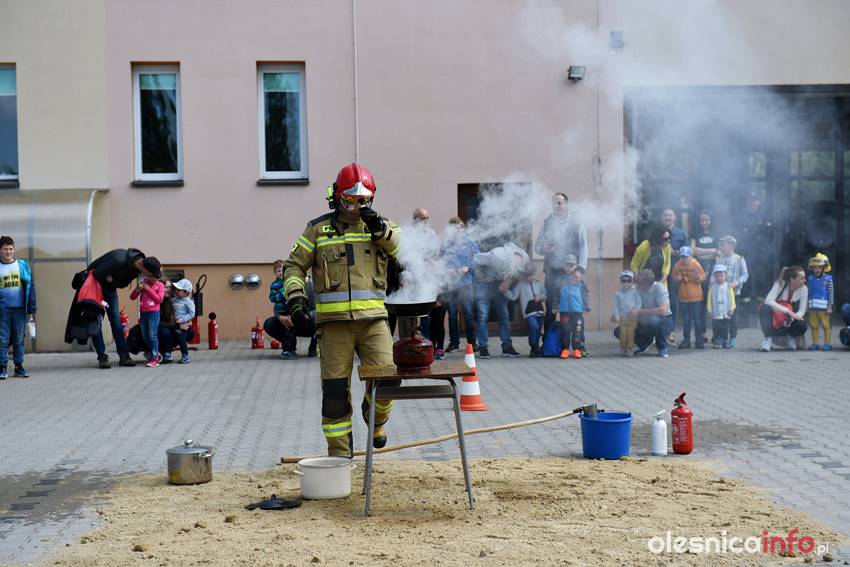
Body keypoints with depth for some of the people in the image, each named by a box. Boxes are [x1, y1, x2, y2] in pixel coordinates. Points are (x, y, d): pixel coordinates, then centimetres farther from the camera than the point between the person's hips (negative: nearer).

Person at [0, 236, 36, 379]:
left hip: (20, 308, 1)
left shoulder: (23, 265, 4)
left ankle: (19, 366, 14)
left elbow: (30, 286, 5)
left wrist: (31, 309, 2)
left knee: (19, 339, 6)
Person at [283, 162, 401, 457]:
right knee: (335, 388, 1)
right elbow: (293, 266, 9)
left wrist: (381, 231, -13)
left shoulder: (379, 225, 12)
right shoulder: (318, 229, 8)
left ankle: (375, 416, 23)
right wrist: (295, 295, -7)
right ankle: (340, 452, 13)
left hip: (373, 318, 1)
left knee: (387, 377, -10)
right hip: (334, 321, -1)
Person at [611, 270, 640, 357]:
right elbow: (616, 306, 6)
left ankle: (630, 349, 5)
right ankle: (623, 349, 10)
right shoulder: (618, 293, 3)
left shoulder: (635, 292, -1)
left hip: (632, 318, -1)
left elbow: (639, 304, -2)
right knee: (623, 334, 0)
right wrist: (617, 316, -3)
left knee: (630, 334, -2)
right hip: (622, 318, 1)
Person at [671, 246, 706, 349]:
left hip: (696, 297, -3)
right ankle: (686, 340, 18)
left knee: (697, 319, 2)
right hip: (683, 297, 3)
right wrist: (677, 279, -12)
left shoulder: (696, 264, -9)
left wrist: (698, 277, -27)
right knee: (686, 320, 10)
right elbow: (674, 278, 10)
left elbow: (703, 277, -6)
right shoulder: (677, 266, -2)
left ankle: (699, 340, 9)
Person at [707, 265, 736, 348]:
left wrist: (732, 308, -7)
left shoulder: (728, 287, 1)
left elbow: (732, 298, 2)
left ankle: (725, 341, 14)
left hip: (726, 314, 1)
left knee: (725, 329, 8)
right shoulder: (712, 287, 0)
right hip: (716, 314, 0)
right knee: (716, 329, 1)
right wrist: (709, 310, -4)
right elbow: (709, 299, 1)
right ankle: (717, 342, 7)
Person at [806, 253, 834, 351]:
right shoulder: (810, 279, 9)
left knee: (825, 325, 0)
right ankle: (815, 344, 15)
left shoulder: (827, 279, -3)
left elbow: (831, 293, -3)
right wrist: (807, 306, 11)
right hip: (812, 307, 4)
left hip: (823, 308, -4)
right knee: (814, 325, 8)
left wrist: (830, 307, -7)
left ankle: (827, 344, 5)